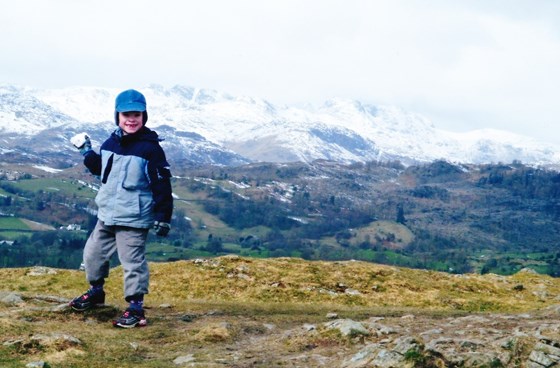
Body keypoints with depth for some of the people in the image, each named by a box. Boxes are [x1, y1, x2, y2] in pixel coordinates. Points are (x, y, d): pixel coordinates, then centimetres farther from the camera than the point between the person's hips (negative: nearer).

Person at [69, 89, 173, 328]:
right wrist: (86, 151, 5)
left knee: (133, 262, -4)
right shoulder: (111, 142, 5)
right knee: (93, 253, 19)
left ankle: (136, 309, 5)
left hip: (133, 218, -8)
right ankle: (96, 292, 41)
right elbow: (99, 169, 21)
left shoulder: (150, 148, -15)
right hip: (106, 214, 8)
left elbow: (162, 185, -15)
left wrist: (163, 217, -16)